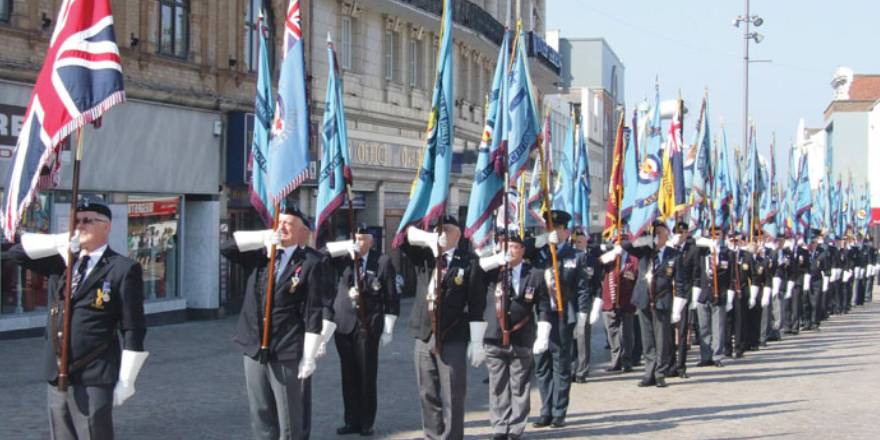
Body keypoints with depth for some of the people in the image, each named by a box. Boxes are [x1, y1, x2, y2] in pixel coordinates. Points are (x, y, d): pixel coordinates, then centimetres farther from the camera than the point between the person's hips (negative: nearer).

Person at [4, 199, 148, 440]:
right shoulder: (61, 261, 12)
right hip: (57, 378, 6)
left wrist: (126, 381, -11)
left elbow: (133, 331, -8)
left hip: (93, 381, -6)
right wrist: (59, 242, -6)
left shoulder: (123, 269, -6)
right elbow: (14, 251, 8)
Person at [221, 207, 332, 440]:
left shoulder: (312, 263, -7)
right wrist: (264, 237, -7)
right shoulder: (262, 255, 11)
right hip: (254, 350, 6)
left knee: (291, 420, 1)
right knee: (261, 416, 13)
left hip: (288, 354, -6)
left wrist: (309, 356, -14)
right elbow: (227, 248, 5)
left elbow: (316, 312, -10)